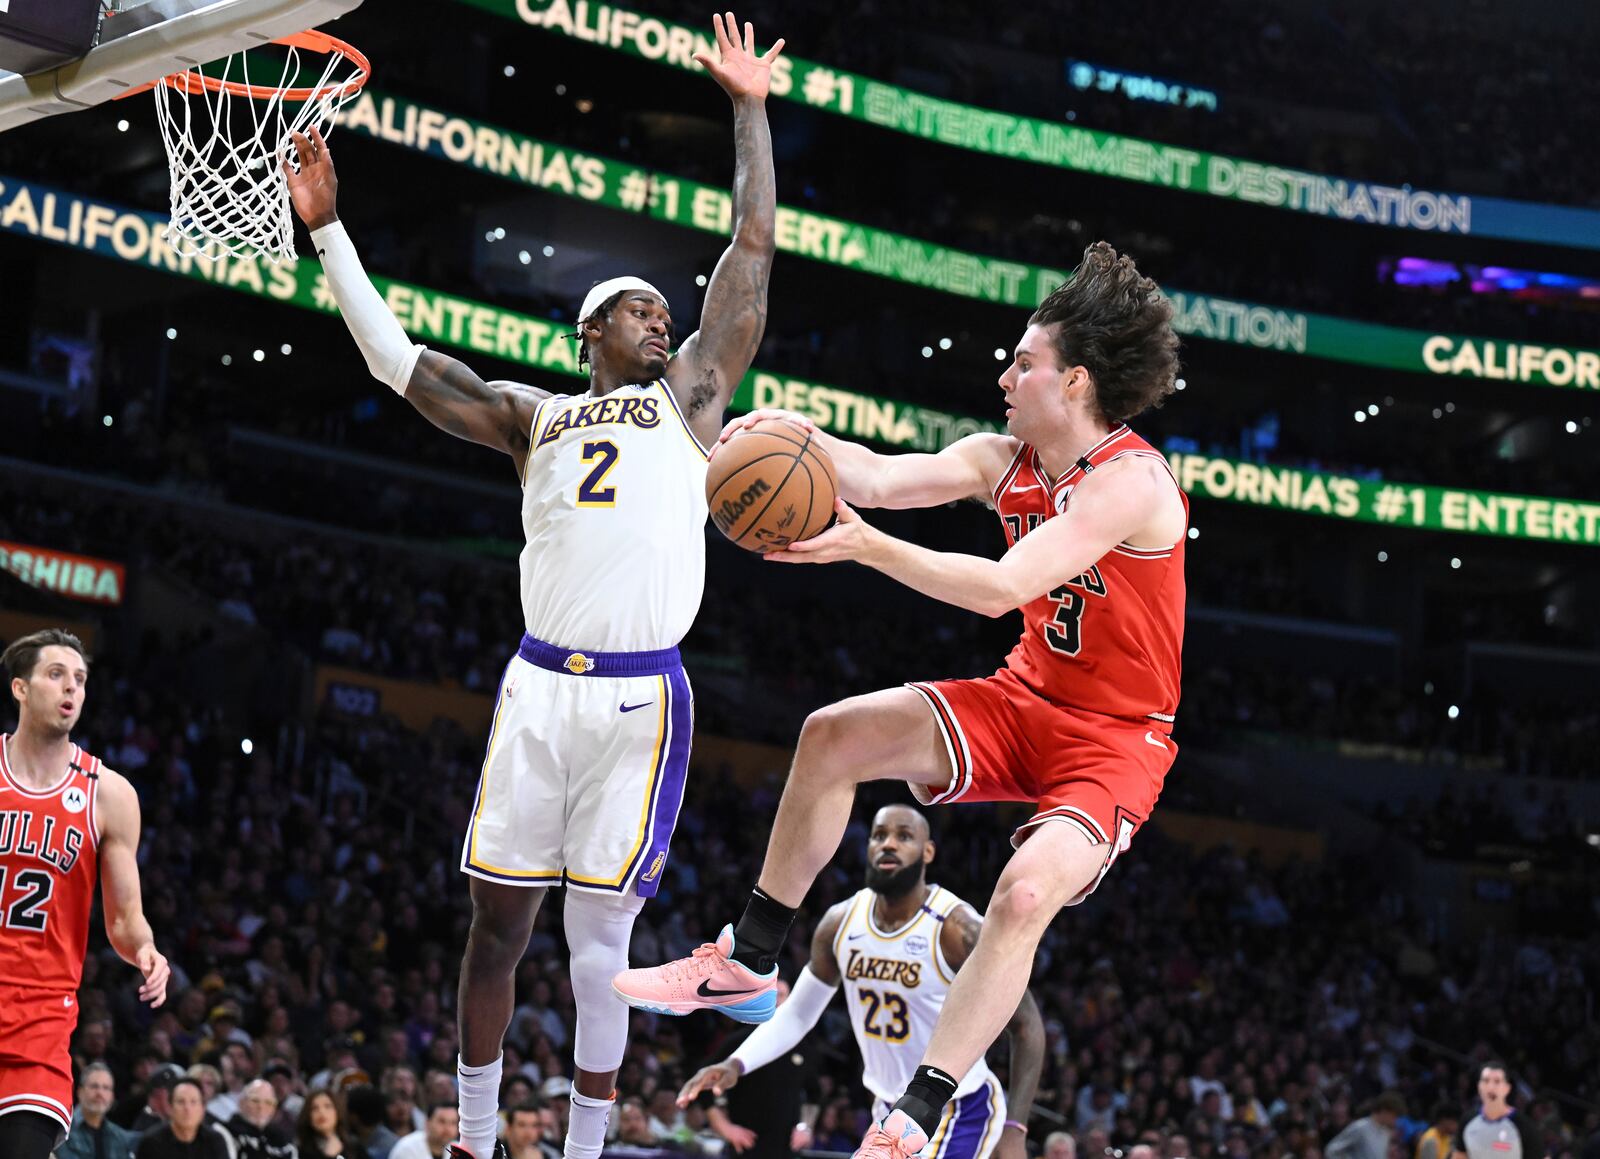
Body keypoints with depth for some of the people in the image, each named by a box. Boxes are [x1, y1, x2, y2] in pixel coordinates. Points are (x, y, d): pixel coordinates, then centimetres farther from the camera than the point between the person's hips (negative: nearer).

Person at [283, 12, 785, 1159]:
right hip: (540, 686, 2)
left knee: (597, 940, -2)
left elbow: (754, 249, 10)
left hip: (643, 696, -2)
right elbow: (398, 358, 15)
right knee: (497, 923, 5)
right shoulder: (534, 417, 16)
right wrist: (329, 229, 13)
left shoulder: (689, 390, 12)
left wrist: (751, 110, 10)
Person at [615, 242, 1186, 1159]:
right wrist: (798, 437, -22)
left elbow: (1002, 588, -31)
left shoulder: (1132, 480, -24)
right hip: (1024, 702, 8)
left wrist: (863, 546, -32)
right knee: (834, 735, -6)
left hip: (1113, 739, -8)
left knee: (1027, 891, -31)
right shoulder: (1005, 459, 2)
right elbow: (886, 477, -4)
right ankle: (747, 965, 5)